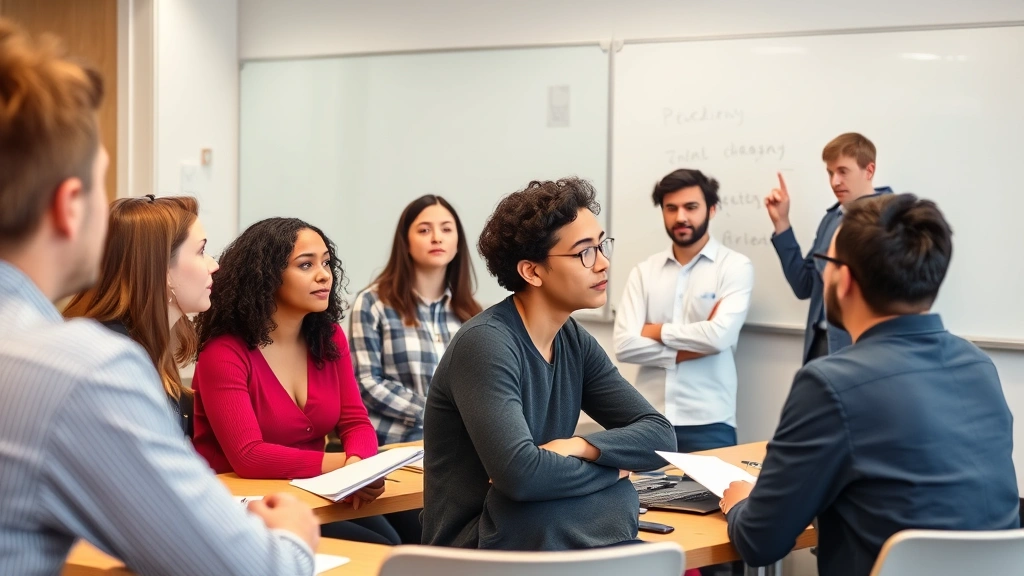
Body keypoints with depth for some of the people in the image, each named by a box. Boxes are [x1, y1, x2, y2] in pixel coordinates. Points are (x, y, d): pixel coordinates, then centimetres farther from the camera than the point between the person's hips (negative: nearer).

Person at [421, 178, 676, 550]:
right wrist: (611, 467, -14)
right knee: (617, 501, -22)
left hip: (532, 529, 7)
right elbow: (519, 473, -31)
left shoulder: (574, 341, 3)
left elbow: (660, 436, -1)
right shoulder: (485, 344, -21)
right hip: (472, 550, -7)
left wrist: (578, 446, -19)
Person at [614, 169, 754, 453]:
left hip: (708, 422, -3)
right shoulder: (644, 271, 8)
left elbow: (720, 336, -17)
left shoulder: (735, 266, -2)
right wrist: (687, 350, -10)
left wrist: (656, 331, -4)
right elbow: (624, 345, -3)